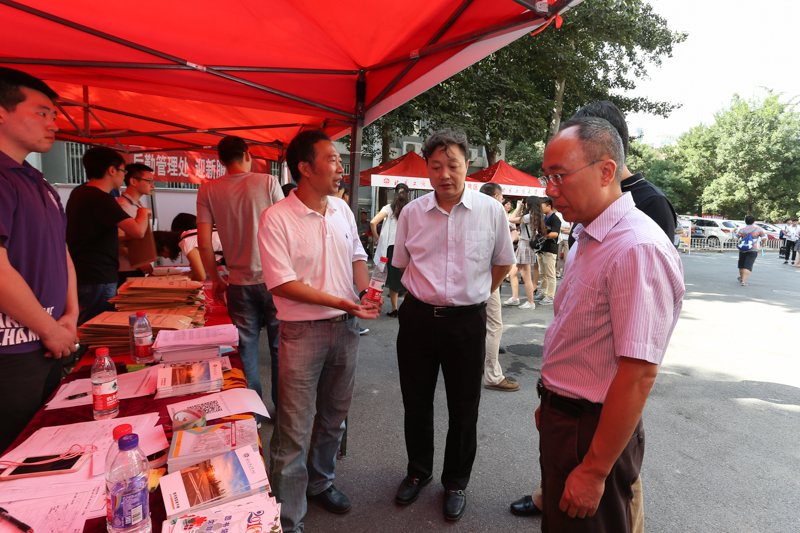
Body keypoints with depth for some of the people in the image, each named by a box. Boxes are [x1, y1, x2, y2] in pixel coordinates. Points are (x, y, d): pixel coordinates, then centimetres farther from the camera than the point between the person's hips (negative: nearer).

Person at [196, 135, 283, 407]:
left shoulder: (208, 190, 1)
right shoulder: (268, 182, -4)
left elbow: (204, 243, -2)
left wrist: (216, 280, 11)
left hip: (240, 283, 2)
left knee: (246, 350, 12)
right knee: (279, 348, 9)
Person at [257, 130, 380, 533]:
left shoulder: (341, 209, 6)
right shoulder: (276, 219, -14)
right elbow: (282, 284, -18)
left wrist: (366, 293, -2)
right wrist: (341, 302, -20)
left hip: (346, 327, 6)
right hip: (303, 331, -6)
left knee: (334, 417, 20)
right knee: (293, 430, 1)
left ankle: (320, 483, 43)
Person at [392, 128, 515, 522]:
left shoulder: (491, 211, -5)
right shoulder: (412, 213, -1)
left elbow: (502, 263, 9)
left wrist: (473, 296, 8)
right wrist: (428, 296, 9)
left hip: (467, 322, -1)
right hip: (418, 318, 2)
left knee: (463, 409, 11)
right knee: (416, 402, 15)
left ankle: (456, 483, 34)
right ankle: (418, 471, 39)